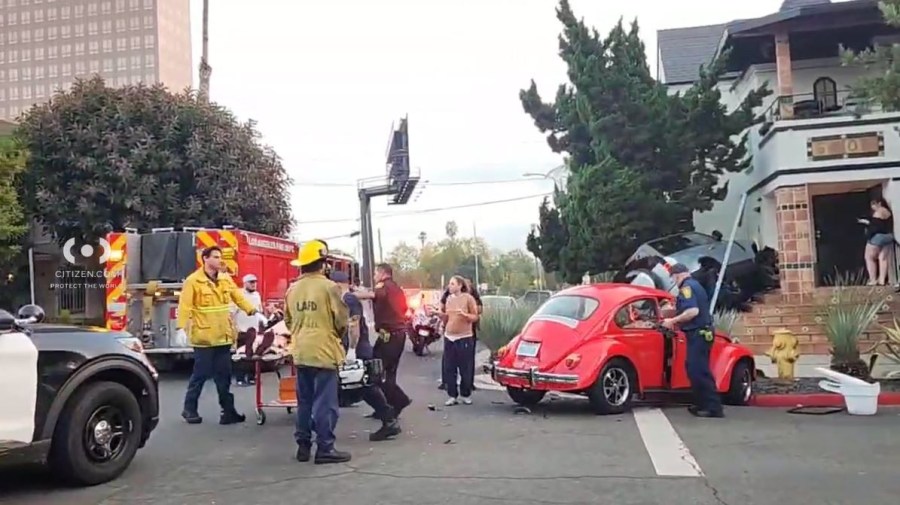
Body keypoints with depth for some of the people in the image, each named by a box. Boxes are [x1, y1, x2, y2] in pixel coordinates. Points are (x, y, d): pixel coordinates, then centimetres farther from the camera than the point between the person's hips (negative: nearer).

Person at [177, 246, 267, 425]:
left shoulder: (226, 279, 9)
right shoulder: (193, 281, -9)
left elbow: (239, 298, 9)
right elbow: (185, 306, -14)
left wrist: (255, 312, -1)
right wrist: (180, 328, -22)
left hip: (223, 336, 5)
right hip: (204, 336, -5)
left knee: (224, 375, 9)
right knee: (201, 374, 3)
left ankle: (228, 411, 15)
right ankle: (189, 409, 20)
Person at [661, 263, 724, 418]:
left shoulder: (687, 287, -12)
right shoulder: (695, 285, 19)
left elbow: (693, 311, -25)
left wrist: (673, 321, -16)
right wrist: (675, 321, 24)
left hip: (697, 334, -10)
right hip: (701, 332, 10)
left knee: (699, 371, -10)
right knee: (696, 369, 15)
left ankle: (714, 408, -10)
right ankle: (702, 404, 20)